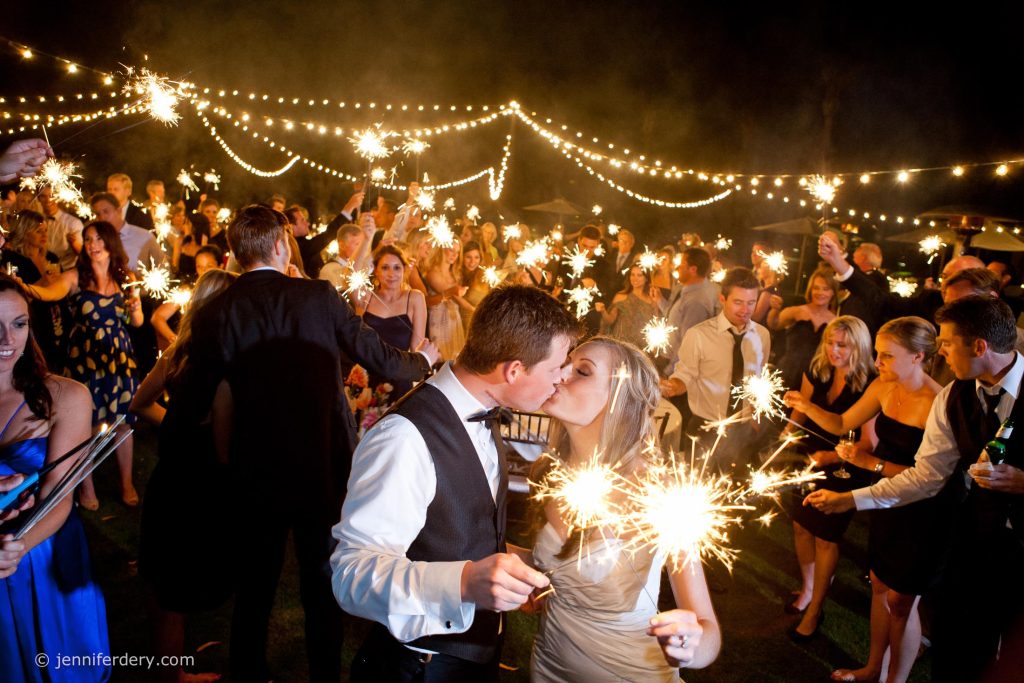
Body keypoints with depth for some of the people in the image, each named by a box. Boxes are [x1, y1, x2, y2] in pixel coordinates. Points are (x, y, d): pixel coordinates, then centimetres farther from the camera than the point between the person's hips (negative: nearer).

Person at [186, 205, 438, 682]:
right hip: (325, 467, 0)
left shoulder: (213, 315, -8)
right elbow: (382, 360, -5)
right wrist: (423, 359, 15)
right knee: (323, 589, 19)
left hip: (255, 475, 0)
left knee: (253, 591, 19)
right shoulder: (319, 296, -10)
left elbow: (194, 406, -4)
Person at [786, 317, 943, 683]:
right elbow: (843, 423, 9)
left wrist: (875, 463, -27)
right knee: (879, 587, 20)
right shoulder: (883, 388, -3)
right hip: (886, 502, 7)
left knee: (901, 602, 9)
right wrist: (807, 406, -6)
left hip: (922, 516, -7)